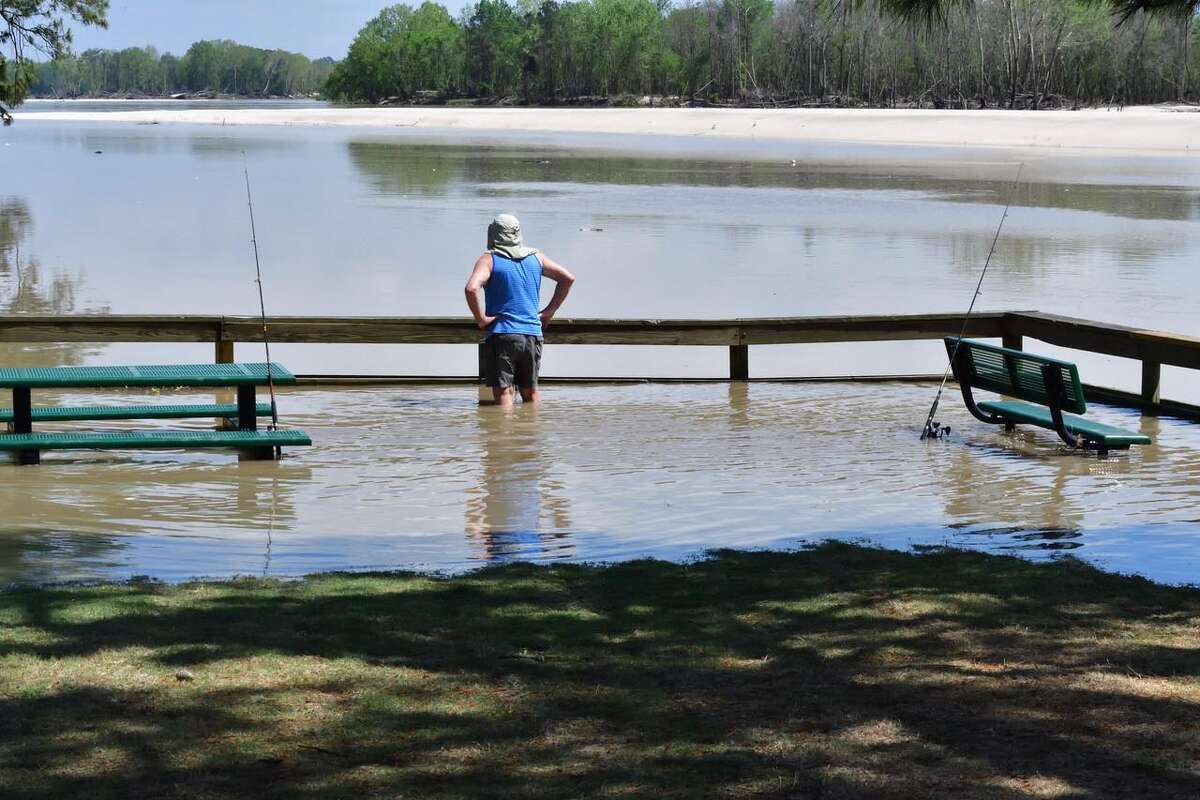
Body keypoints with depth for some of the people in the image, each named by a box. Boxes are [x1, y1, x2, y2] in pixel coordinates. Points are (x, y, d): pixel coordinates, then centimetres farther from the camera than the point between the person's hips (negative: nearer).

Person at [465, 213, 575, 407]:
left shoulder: (489, 259, -4)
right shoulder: (535, 257, 11)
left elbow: (471, 288, -22)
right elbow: (568, 278, 16)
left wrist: (480, 319, -10)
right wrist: (549, 311, 16)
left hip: (502, 335, -4)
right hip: (533, 334, 5)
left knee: (503, 393, -5)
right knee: (530, 392, 17)